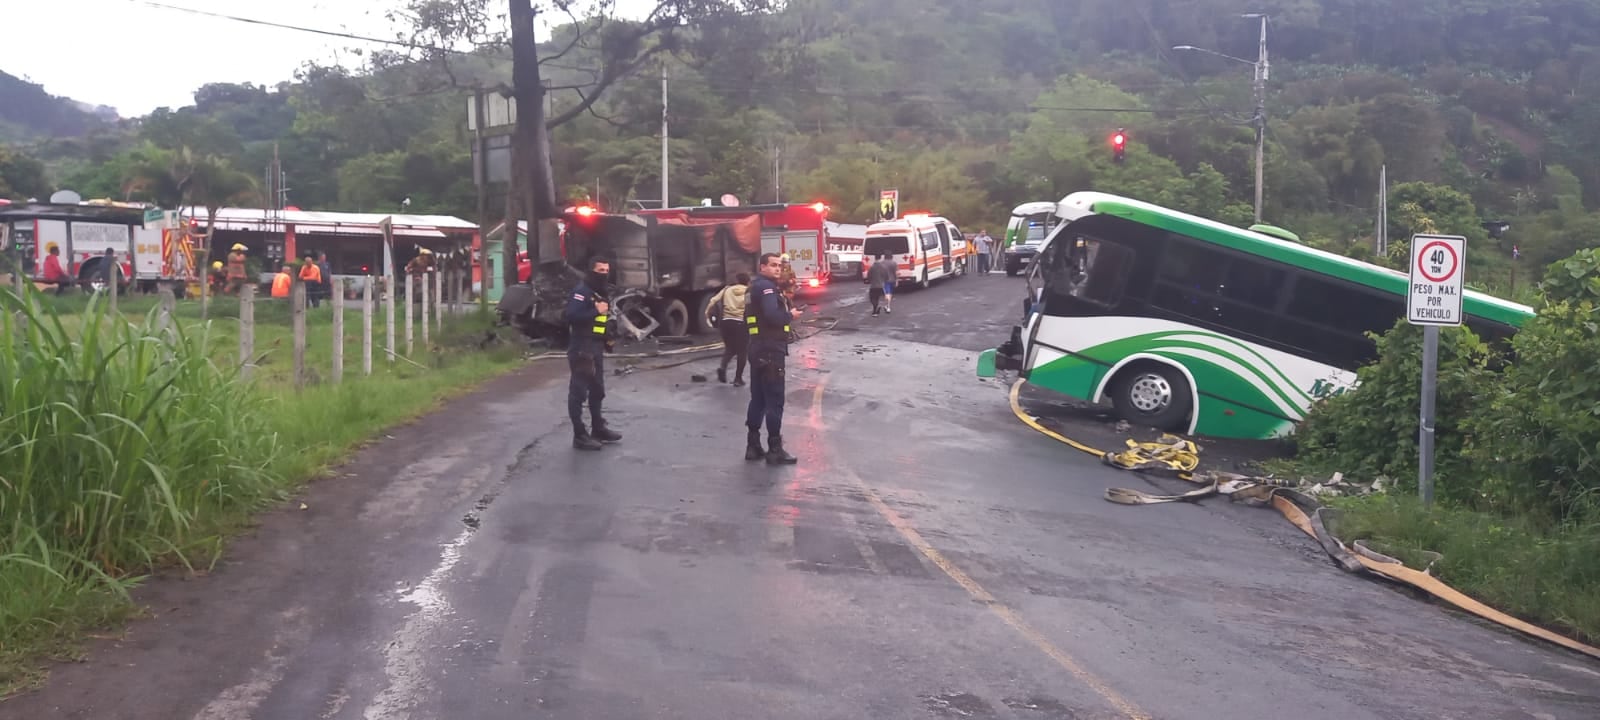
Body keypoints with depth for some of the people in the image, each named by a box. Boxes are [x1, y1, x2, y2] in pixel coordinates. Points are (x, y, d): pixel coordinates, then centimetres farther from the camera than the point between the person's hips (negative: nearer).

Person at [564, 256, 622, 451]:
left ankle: (598, 429, 32)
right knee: (579, 392, -5)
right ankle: (579, 436, -2)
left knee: (597, 390, 19)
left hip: (596, 348, 10)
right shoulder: (581, 291, -14)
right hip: (581, 348, -10)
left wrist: (610, 322, 8)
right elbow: (570, 316, -27)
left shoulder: (600, 293, 17)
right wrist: (596, 312, -24)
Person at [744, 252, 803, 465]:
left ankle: (753, 445, 18)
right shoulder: (766, 287, -13)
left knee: (758, 399, 13)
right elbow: (773, 315, -28)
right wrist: (790, 315, -10)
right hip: (770, 351, -10)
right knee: (774, 401, -5)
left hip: (758, 349, 10)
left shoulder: (756, 287, 19)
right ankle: (775, 449, -1)